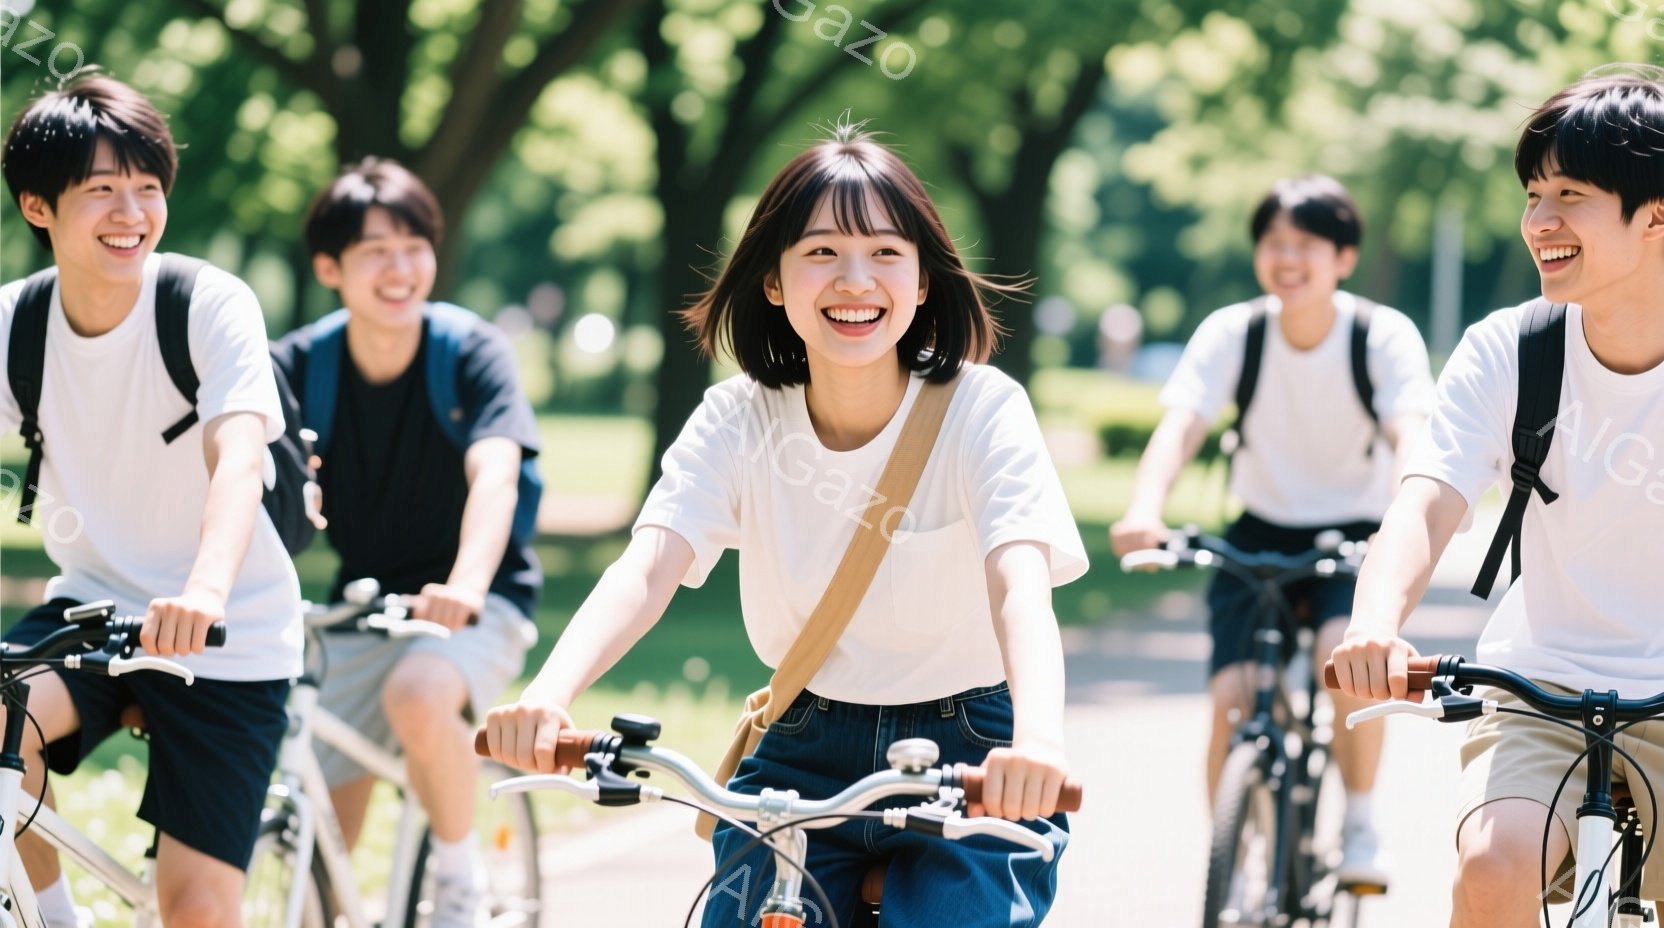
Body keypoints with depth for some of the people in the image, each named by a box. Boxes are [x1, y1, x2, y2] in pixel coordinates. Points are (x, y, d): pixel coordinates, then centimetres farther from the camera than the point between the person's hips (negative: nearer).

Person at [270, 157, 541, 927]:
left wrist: (465, 586, -49)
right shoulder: (300, 364, -7)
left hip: (476, 604, -4)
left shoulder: (469, 351, -14)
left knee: (417, 695, -36)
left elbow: (495, 475, -29)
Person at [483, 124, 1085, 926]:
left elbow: (1020, 586, -29)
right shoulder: (739, 421, -8)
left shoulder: (982, 409, -15)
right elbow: (645, 570, -22)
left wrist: (1037, 738, -51)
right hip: (804, 757, 3)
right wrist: (546, 697, -42)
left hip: (969, 770, -2)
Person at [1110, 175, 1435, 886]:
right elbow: (1181, 423, -24)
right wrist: (1144, 509, -44)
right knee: (1231, 698, -16)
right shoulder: (1230, 333, -10)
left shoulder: (1384, 335, -13)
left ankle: (1360, 826, -9)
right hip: (1260, 534, 2)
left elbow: (1411, 433, -27)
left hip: (1354, 535, -2)